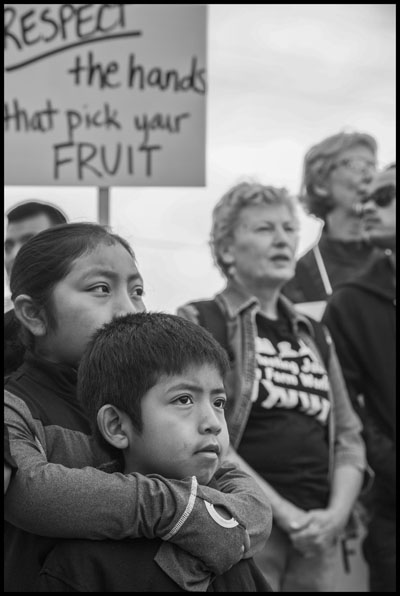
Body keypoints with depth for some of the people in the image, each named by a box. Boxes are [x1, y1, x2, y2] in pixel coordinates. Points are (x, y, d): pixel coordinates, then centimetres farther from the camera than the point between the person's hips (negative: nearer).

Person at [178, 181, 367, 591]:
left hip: (315, 536, 5)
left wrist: (335, 514, -4)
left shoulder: (314, 336, 17)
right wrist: (284, 512, -14)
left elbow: (348, 435, 14)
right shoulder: (198, 323, -1)